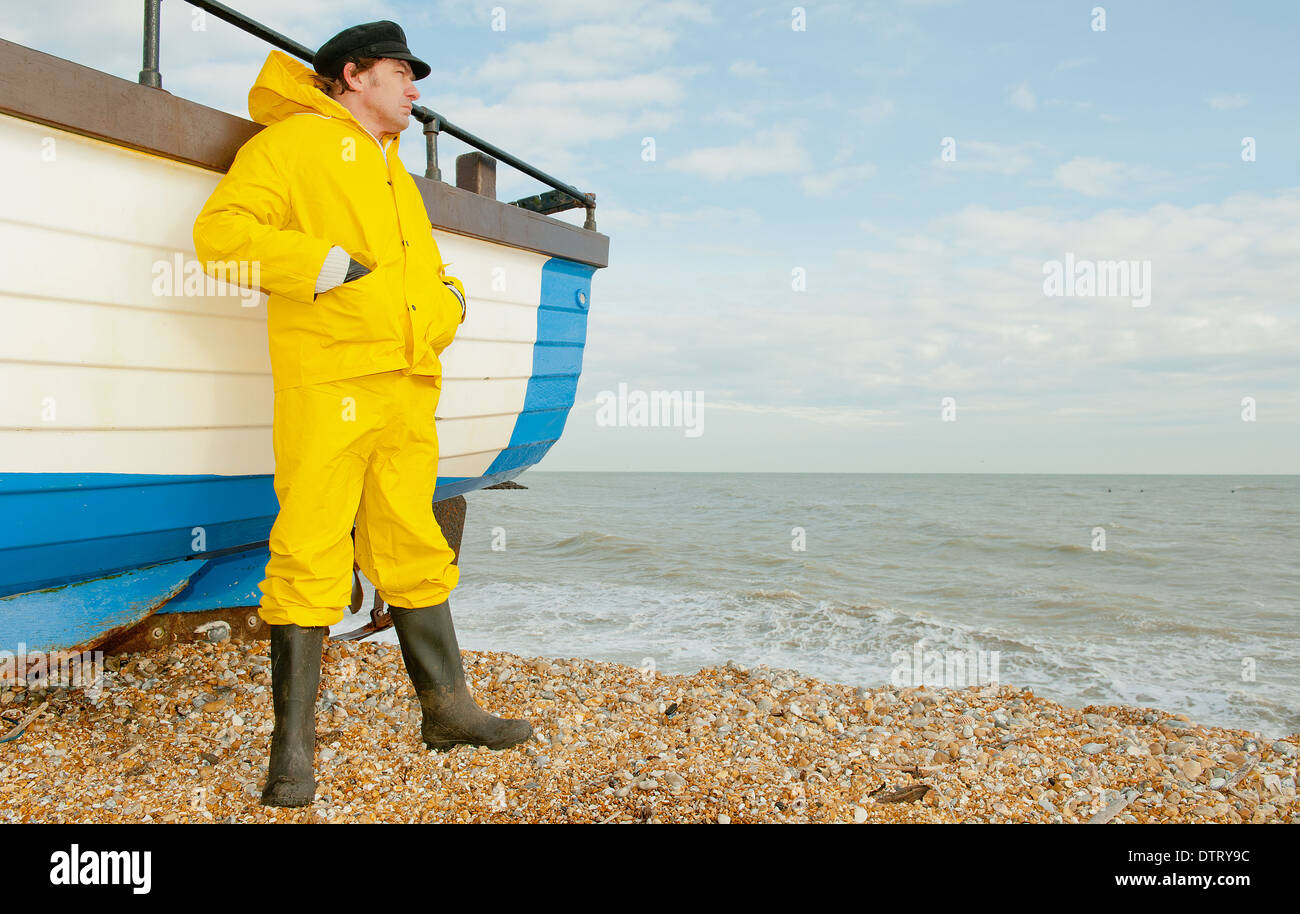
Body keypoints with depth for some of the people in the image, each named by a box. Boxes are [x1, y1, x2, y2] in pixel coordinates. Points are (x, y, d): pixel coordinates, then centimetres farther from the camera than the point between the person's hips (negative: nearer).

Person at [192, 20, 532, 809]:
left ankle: (448, 709, 21)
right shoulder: (292, 141, 3)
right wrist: (326, 264, -16)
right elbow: (220, 232, -8)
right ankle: (294, 749, 1)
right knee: (312, 557, -8)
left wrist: (447, 302, 6)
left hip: (408, 385, 7)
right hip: (326, 381, -7)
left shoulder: (395, 173, 27)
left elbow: (430, 273, 28)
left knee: (413, 550, 12)